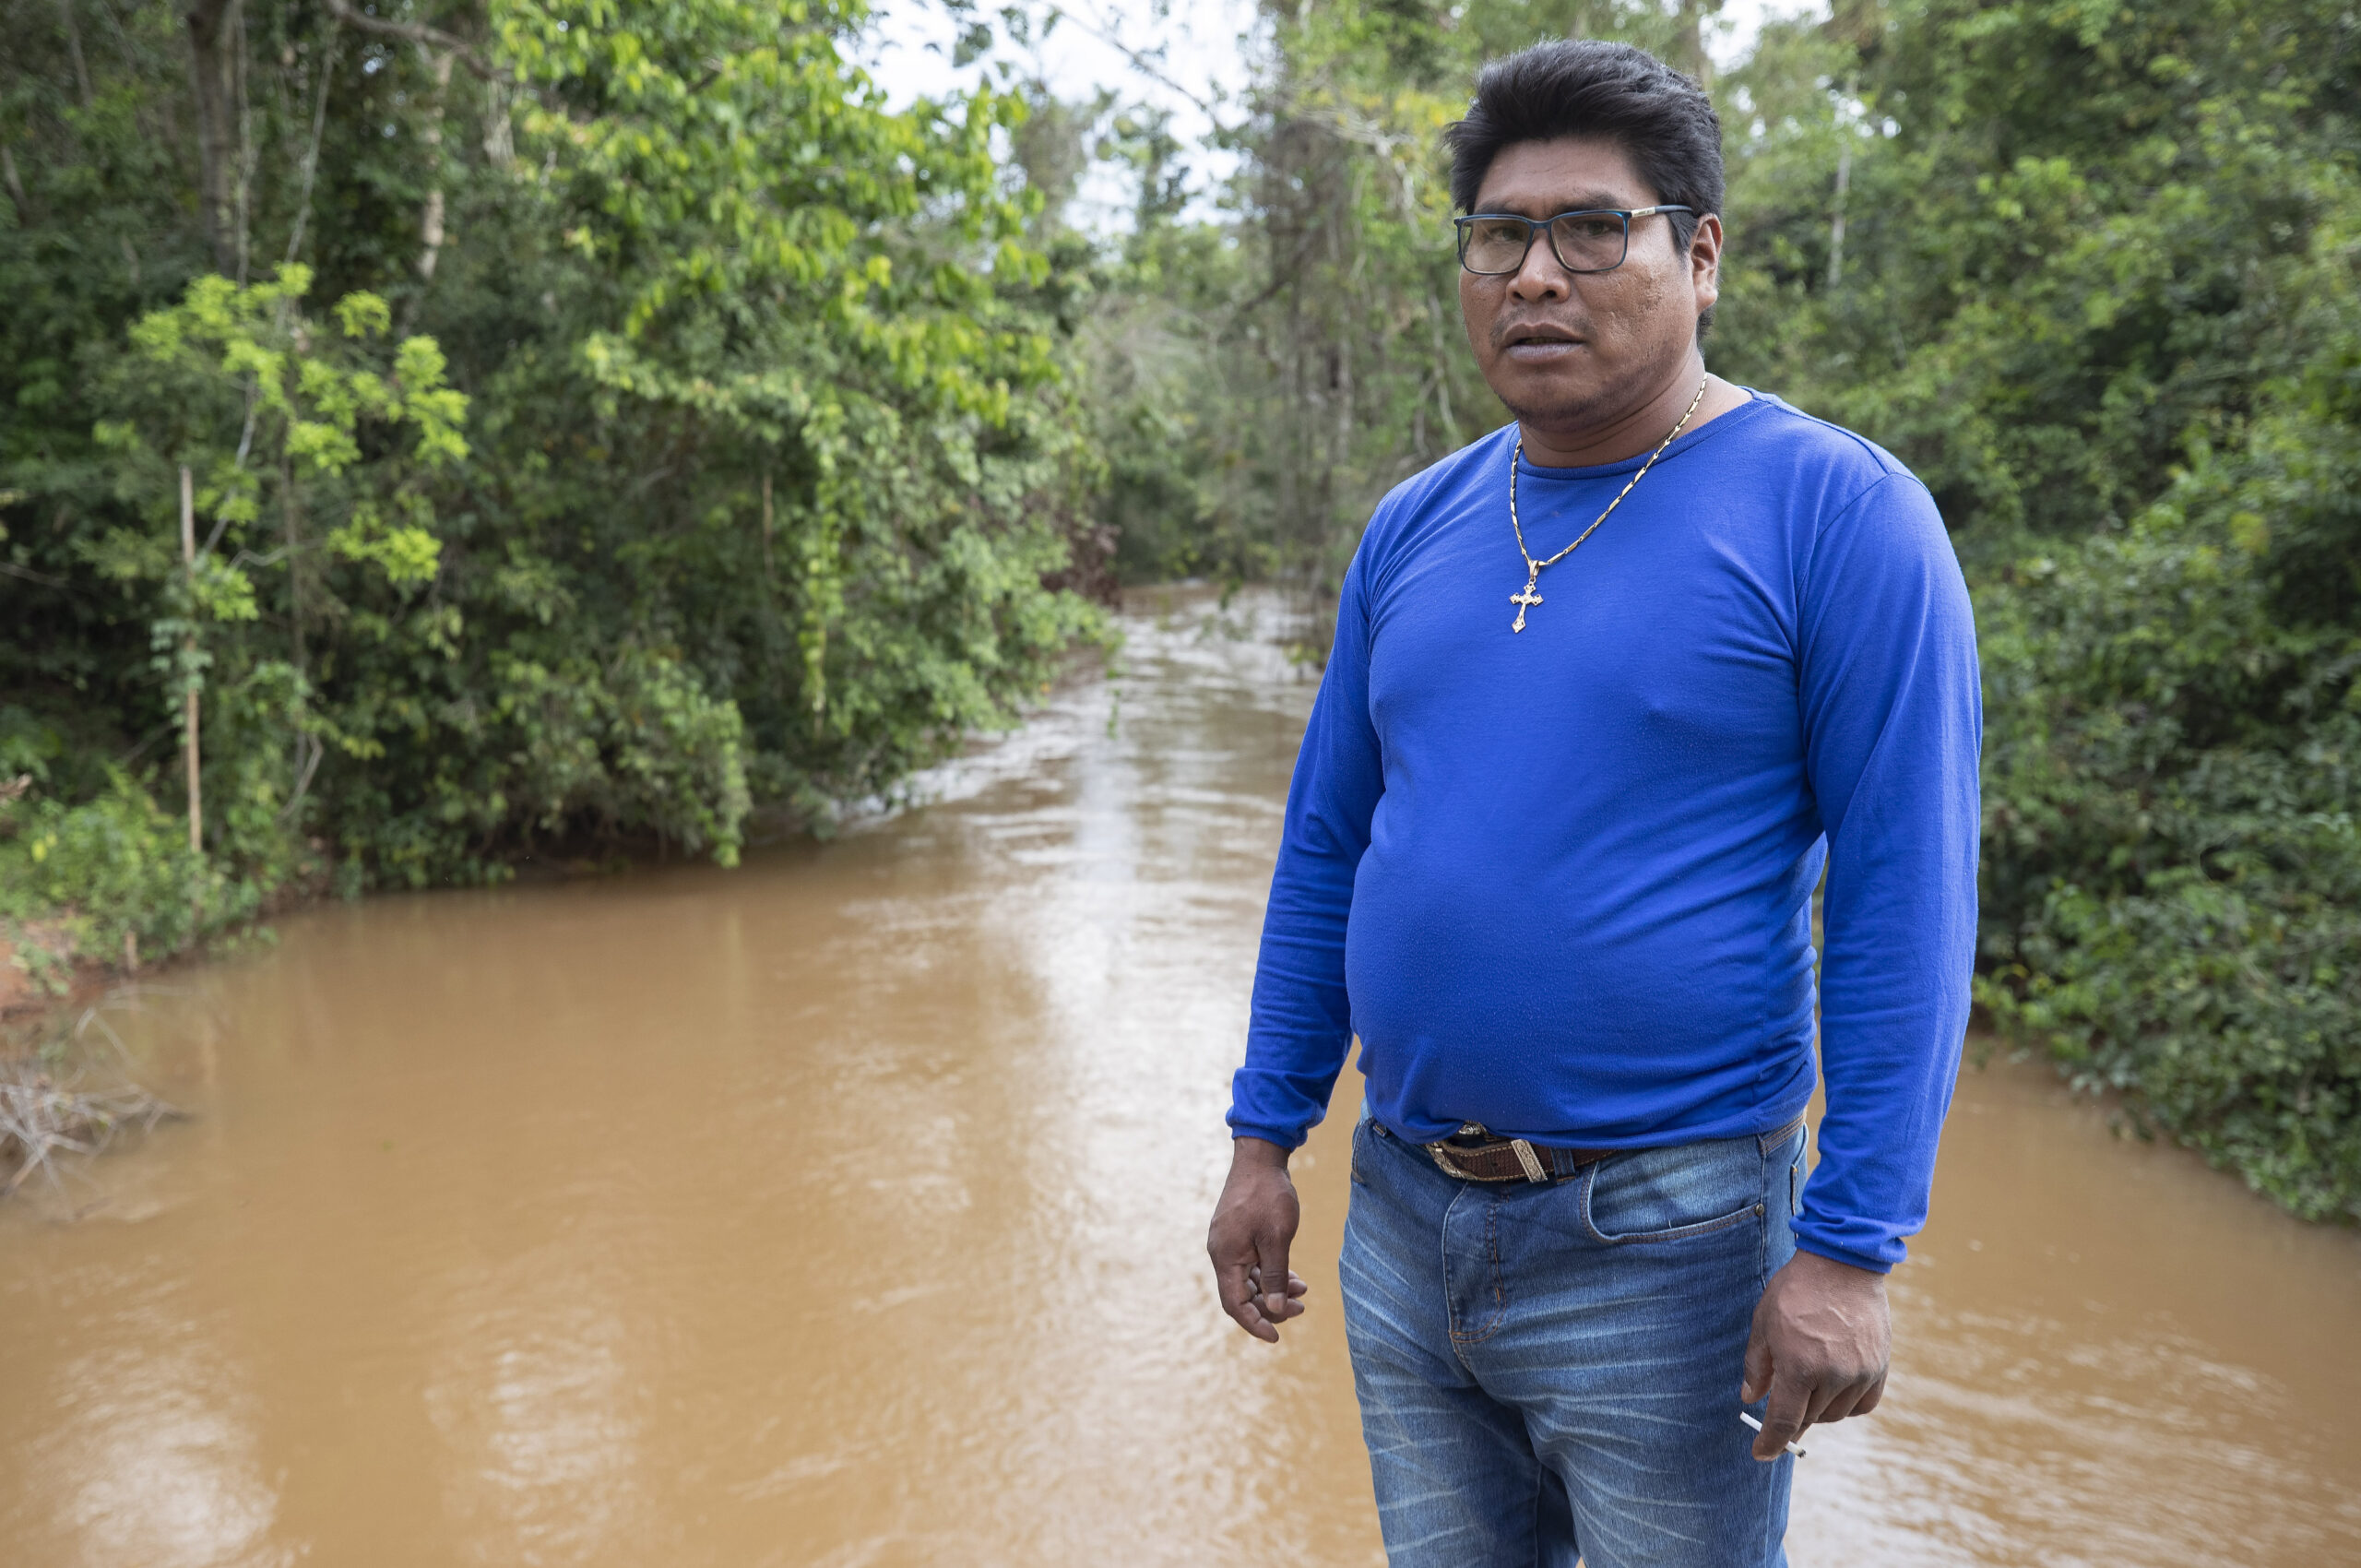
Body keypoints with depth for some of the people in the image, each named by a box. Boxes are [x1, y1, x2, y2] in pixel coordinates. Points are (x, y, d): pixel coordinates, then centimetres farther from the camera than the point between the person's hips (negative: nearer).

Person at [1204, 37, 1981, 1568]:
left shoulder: (1836, 511, -11)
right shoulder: (1412, 529, 5)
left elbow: (1906, 895, -14)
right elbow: (1326, 844, 8)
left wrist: (1852, 1247, -16)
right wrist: (1265, 1138, 8)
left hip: (1662, 1241, -5)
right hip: (1401, 1223, 5)